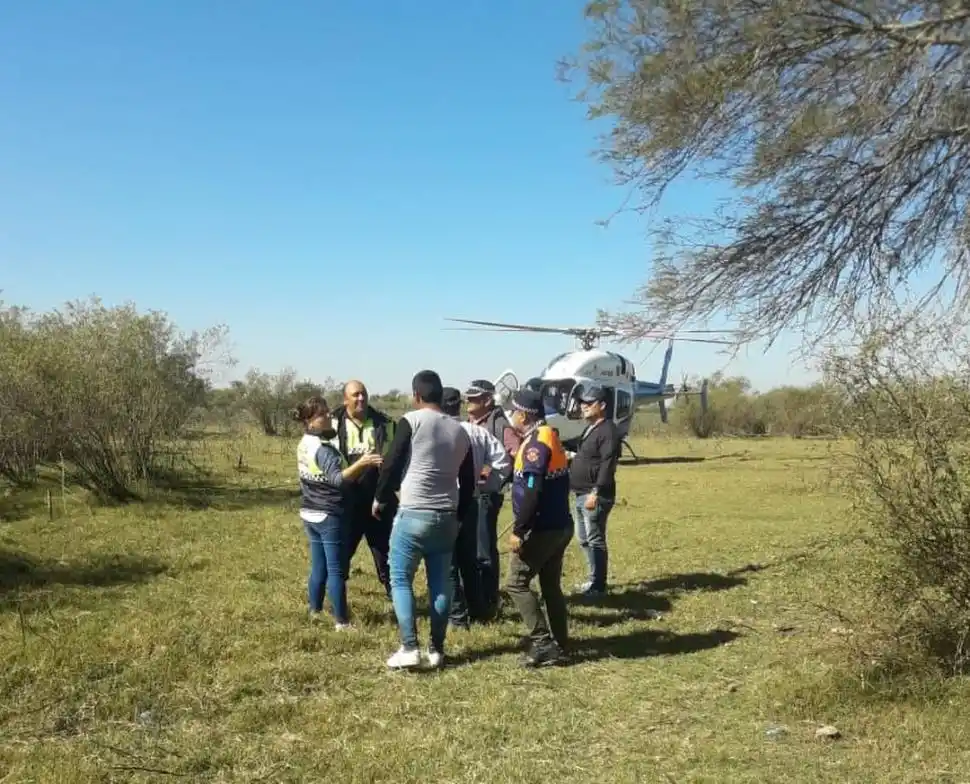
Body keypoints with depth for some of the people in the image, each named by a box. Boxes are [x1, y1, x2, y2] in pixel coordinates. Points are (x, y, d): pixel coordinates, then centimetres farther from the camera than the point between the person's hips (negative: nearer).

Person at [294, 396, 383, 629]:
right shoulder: (323, 449, -21)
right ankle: (341, 621, 3)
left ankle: (315, 612, 26)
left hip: (310, 514, 9)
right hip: (329, 516, -9)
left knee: (318, 567, 17)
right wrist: (362, 463, -43)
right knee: (336, 570, -2)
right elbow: (338, 479, -32)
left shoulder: (303, 445, 8)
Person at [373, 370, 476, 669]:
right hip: (447, 518, 5)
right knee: (440, 583, 12)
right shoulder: (460, 431, 11)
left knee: (401, 580, 4)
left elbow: (392, 464, -8)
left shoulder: (412, 421, -7)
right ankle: (437, 649, 15)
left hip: (413, 514, -5)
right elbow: (468, 483, 15)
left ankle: (409, 648, -2)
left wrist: (380, 499, 7)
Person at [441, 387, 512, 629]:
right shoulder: (477, 432, 0)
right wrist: (488, 486, 6)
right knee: (469, 558, 19)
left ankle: (457, 616, 7)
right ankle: (478, 610, 26)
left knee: (448, 562, 5)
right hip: (470, 502, 5)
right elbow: (503, 461, -2)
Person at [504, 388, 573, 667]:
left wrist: (518, 530, -21)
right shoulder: (550, 438, 13)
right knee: (551, 585, 14)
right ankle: (559, 645, 19)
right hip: (559, 525, 10)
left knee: (517, 583, -2)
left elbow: (531, 491, -24)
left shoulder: (536, 443, -17)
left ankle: (543, 643, -3)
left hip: (541, 528, -10)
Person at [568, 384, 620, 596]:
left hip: (596, 496, -11)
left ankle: (598, 585, 5)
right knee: (583, 539, 17)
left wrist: (595, 492, -25)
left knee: (595, 540, -4)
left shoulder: (608, 431, -15)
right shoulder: (590, 429, 17)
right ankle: (594, 579, 28)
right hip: (581, 494, 11)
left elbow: (607, 466, -22)